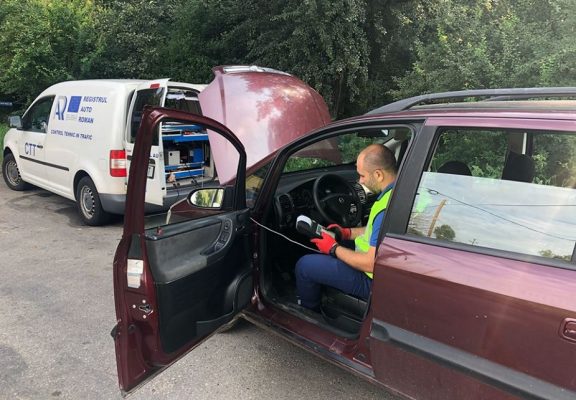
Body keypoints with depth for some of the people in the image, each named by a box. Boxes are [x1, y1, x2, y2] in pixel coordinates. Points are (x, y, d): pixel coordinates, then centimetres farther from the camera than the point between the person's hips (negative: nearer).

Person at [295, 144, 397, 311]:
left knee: (304, 265, -3)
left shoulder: (387, 209, -34)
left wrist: (334, 248, -15)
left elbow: (371, 264, -30)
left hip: (373, 280, -10)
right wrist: (348, 233, 8)